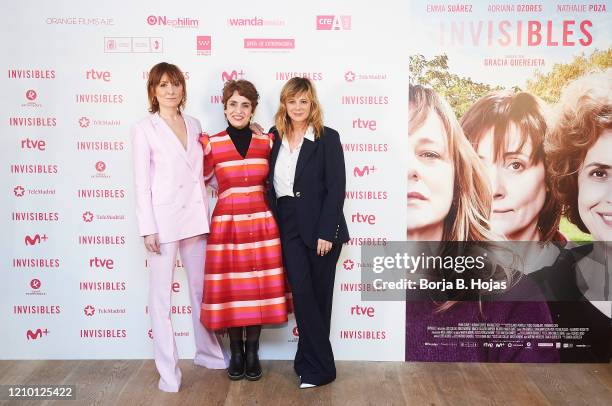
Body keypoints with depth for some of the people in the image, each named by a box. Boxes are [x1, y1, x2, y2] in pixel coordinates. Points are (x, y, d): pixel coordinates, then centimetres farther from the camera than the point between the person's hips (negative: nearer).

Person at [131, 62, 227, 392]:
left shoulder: (194, 125, 12)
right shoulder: (144, 129, -2)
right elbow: (142, 182, -7)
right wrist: (148, 228, -12)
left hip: (195, 216, 5)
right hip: (163, 218, -5)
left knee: (200, 287, 15)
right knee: (161, 295, 1)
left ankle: (207, 352, 31)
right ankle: (168, 370, 11)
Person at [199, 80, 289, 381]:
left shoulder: (266, 142, 4)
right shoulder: (210, 143, 0)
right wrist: (198, 146, 2)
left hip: (262, 223, 2)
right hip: (227, 224, -1)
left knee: (259, 288, 6)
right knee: (230, 288, 3)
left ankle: (252, 351, 23)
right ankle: (236, 352, 23)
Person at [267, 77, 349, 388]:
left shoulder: (327, 138, -3)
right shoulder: (274, 137, 8)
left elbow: (336, 188, -8)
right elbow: (269, 183, 8)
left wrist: (326, 232, -14)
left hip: (320, 227, -3)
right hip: (288, 227, 3)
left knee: (319, 295, 6)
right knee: (302, 293, -1)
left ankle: (309, 361, 21)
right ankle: (320, 366, 10)